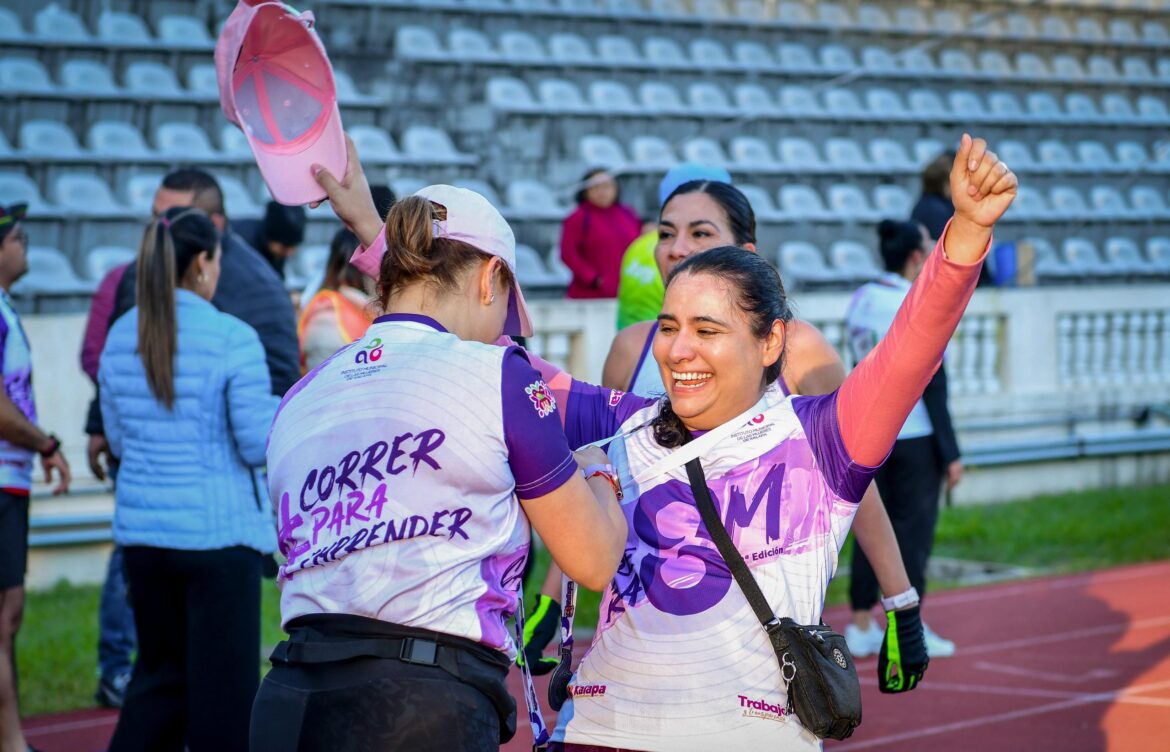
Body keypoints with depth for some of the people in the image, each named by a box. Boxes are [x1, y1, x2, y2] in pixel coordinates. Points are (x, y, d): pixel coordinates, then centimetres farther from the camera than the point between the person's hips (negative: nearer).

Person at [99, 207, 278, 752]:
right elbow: (258, 445, -12)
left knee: (160, 671, 18)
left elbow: (118, 440, 11)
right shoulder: (232, 339, -13)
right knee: (223, 680, 4)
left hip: (141, 526, 6)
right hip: (217, 529, -6)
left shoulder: (121, 337, 4)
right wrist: (286, 412, 6)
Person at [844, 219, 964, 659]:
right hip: (914, 436, -7)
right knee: (913, 531, 2)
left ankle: (861, 627, 15)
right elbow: (932, 385, -16)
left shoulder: (861, 300, 4)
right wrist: (950, 453, -12)